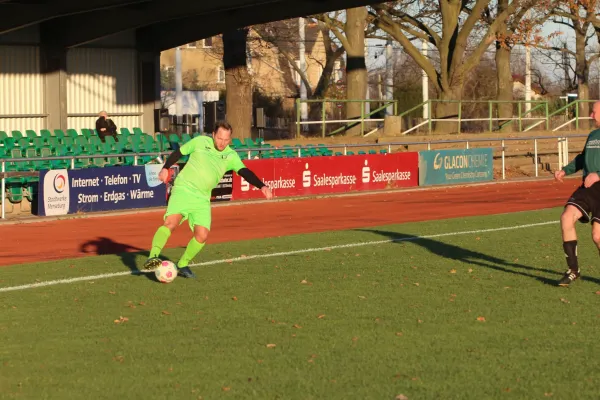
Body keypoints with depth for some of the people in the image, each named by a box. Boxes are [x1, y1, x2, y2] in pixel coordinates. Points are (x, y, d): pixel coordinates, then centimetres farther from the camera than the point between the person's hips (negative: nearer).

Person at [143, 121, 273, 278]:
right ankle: (153, 257, -32)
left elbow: (245, 172, -10)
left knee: (202, 235, -9)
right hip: (183, 189, -3)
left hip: (202, 199, 3)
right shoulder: (200, 142, -2)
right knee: (171, 222, -27)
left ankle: (182, 265, 12)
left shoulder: (231, 156, 1)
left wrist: (262, 186, -26)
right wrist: (165, 168, 2)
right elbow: (178, 152, 10)